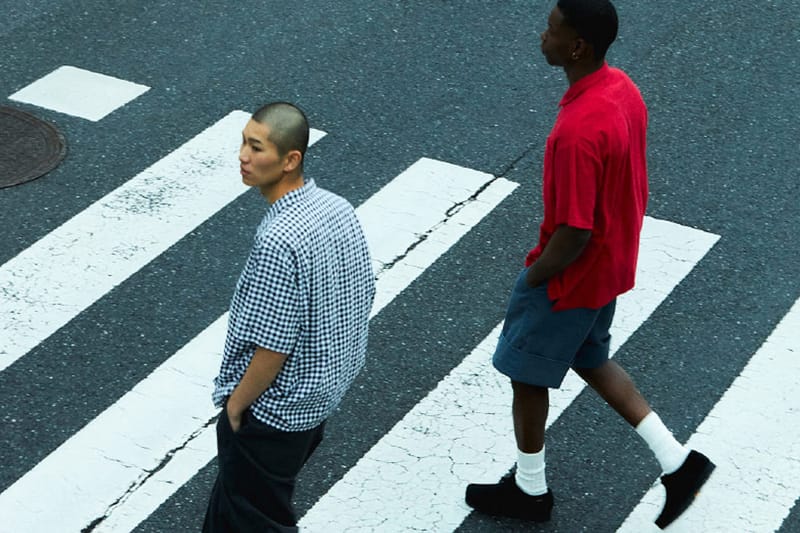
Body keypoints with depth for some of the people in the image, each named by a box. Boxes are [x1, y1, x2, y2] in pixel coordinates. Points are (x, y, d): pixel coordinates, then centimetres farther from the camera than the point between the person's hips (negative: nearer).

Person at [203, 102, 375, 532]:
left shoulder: (278, 242, -32)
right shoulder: (339, 209, -6)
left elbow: (271, 348, -27)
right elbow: (363, 296, 5)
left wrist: (236, 403, -11)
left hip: (271, 413, -8)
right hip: (323, 395, 8)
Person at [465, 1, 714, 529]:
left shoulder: (578, 131, -35)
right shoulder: (623, 89, -6)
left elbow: (573, 233, -30)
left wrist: (532, 278, -13)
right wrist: (618, 237, 18)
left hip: (572, 275, -9)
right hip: (612, 264, 9)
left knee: (527, 373, 14)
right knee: (590, 359, 27)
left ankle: (530, 489, 34)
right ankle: (677, 460, 26)